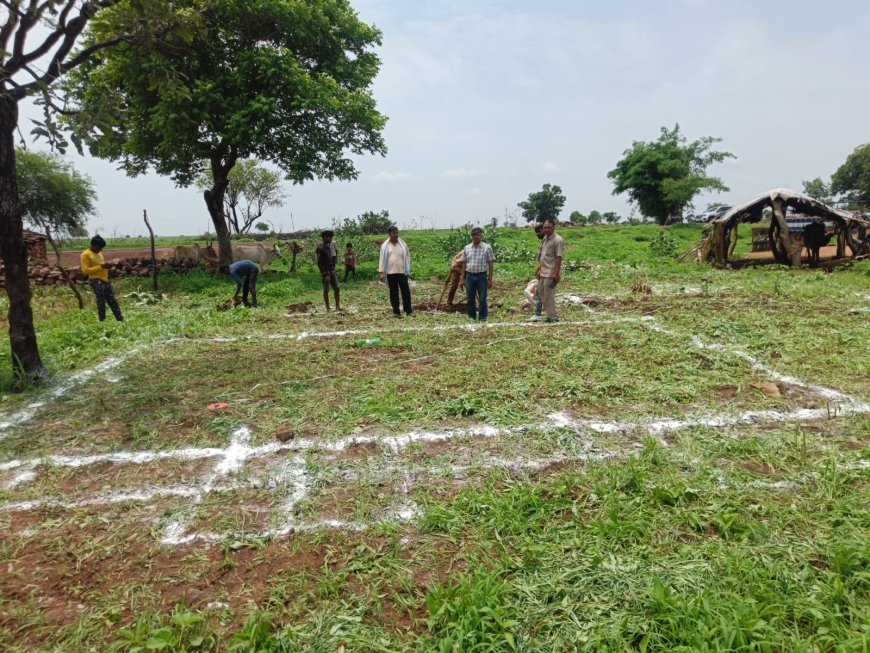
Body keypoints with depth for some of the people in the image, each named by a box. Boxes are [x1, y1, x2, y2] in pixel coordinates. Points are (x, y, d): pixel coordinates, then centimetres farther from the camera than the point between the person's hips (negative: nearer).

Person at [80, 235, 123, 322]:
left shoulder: (99, 252, 16)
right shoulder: (85, 254, -8)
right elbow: (85, 270, -14)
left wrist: (106, 266, 7)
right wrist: (101, 266, -19)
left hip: (105, 280, 8)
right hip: (96, 281, -8)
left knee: (113, 301, 7)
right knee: (101, 302, -6)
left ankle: (121, 320, 10)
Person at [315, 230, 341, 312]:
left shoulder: (329, 246, 12)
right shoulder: (320, 248, -13)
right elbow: (320, 263, -18)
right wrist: (325, 274, -23)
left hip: (332, 271, 8)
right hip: (325, 272, -8)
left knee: (337, 288, 3)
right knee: (326, 290, 0)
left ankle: (337, 307, 7)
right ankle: (328, 309, 6)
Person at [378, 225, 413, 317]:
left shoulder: (403, 244, 4)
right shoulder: (385, 245, 2)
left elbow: (407, 257, 8)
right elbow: (382, 259, 2)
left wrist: (407, 270, 3)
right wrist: (381, 272, -4)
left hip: (402, 272, 0)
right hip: (390, 273, 0)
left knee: (406, 291, 0)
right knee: (393, 292, 6)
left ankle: (408, 310, 8)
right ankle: (396, 311, 14)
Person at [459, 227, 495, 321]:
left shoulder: (487, 248, -2)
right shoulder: (467, 248, 7)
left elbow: (490, 264, -2)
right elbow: (464, 264, 11)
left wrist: (490, 279, -6)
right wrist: (462, 278, 8)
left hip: (482, 276, -3)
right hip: (469, 276, 3)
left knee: (482, 299, 1)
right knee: (470, 298, 10)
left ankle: (483, 318, 10)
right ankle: (471, 316, 22)